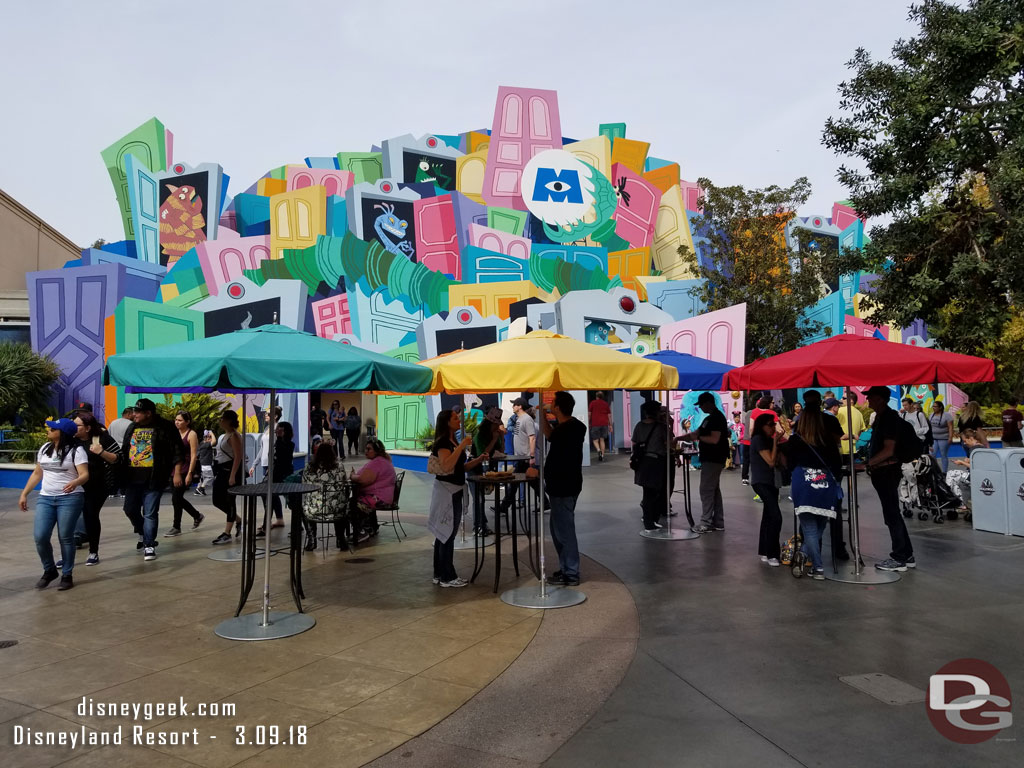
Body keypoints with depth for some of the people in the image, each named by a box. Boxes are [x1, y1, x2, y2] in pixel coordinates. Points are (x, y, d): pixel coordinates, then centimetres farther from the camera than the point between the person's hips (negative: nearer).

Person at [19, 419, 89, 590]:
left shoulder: (76, 450, -8)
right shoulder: (44, 449, 12)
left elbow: (84, 475, -17)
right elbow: (37, 473, 19)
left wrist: (74, 483, -38)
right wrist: (24, 494, 16)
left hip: (70, 498, -5)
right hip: (45, 498, 5)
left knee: (65, 537, -2)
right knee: (40, 537, -4)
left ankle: (67, 575, 12)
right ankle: (49, 570, 19)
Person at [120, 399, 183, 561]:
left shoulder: (164, 428, -7)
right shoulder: (132, 427, 12)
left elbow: (177, 452, -8)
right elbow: (124, 451, 21)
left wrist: (177, 473, -13)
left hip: (154, 478, -6)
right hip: (132, 477, 6)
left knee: (150, 513, -3)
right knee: (130, 509, 10)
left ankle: (149, 545, 7)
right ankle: (143, 534, 35)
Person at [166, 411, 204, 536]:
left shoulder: (191, 434, -8)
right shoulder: (175, 433, 11)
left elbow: (194, 456, -11)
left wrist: (190, 474, -16)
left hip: (186, 470, -7)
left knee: (176, 498, -7)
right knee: (178, 498, 10)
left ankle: (176, 528, 5)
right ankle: (197, 516, 30)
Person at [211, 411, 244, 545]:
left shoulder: (234, 436, -13)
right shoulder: (223, 435, 16)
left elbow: (238, 456, -20)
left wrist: (232, 475, -25)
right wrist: (217, 473, 20)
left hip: (230, 470, -9)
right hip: (221, 471, 10)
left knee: (229, 501, -3)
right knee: (217, 501, 10)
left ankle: (227, 534, 3)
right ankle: (238, 520, 27)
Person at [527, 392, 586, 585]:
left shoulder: (569, 430, -21)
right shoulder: (565, 427, 9)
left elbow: (560, 464, -25)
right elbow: (550, 436, 28)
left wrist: (538, 472, -15)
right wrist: (542, 415, 19)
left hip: (564, 488, -11)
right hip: (561, 486, 11)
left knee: (563, 529, -3)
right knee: (558, 527, 18)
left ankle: (571, 574, 6)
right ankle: (566, 568, 28)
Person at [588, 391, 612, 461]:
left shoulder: (592, 403, 3)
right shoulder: (606, 404, 11)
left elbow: (589, 414, 1)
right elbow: (609, 415, 9)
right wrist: (610, 425, 12)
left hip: (595, 424, -3)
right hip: (604, 424, 3)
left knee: (595, 440, 3)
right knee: (602, 440, 11)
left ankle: (598, 450, -25)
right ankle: (602, 455, 6)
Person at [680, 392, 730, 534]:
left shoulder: (717, 418, -15)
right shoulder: (710, 418, 16)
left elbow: (714, 439, -24)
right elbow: (696, 433, 20)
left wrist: (698, 437, -13)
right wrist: (678, 438, 14)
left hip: (713, 460, -10)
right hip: (710, 459, 10)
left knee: (706, 490, -8)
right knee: (714, 490, 13)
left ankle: (706, 523, -5)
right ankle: (718, 522, 19)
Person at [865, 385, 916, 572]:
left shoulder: (889, 417, -16)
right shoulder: (881, 416, 14)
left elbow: (888, 450, -21)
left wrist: (868, 463, -20)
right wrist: (871, 464, 12)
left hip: (888, 471, -10)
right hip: (882, 471, 10)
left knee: (892, 515, -3)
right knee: (893, 514, 15)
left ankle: (899, 558, 5)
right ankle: (906, 556, 23)